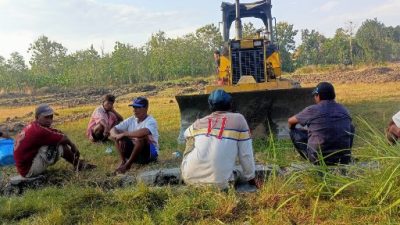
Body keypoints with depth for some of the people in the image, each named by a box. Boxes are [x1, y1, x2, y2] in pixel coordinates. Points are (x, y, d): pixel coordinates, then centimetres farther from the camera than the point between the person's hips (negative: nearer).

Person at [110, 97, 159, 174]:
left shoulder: (151, 121, -17)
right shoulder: (131, 120, 1)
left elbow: (143, 132, -40)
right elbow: (113, 130, -2)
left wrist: (124, 134, -30)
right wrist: (117, 136, -25)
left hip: (150, 153, -5)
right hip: (133, 151, 6)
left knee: (141, 137, -35)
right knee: (117, 134, -9)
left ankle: (128, 164, -23)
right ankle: (123, 162, -12)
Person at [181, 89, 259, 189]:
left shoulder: (200, 122, 12)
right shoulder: (238, 119, 3)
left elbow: (186, 134, 35)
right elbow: (246, 154, 3)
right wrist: (251, 178, 17)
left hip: (190, 178, 1)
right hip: (218, 182, -1)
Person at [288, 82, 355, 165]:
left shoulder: (312, 110, -7)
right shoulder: (344, 110, 5)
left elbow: (290, 121, 9)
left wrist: (292, 129, 33)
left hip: (318, 160, -4)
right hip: (344, 160, 4)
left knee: (294, 132, 13)